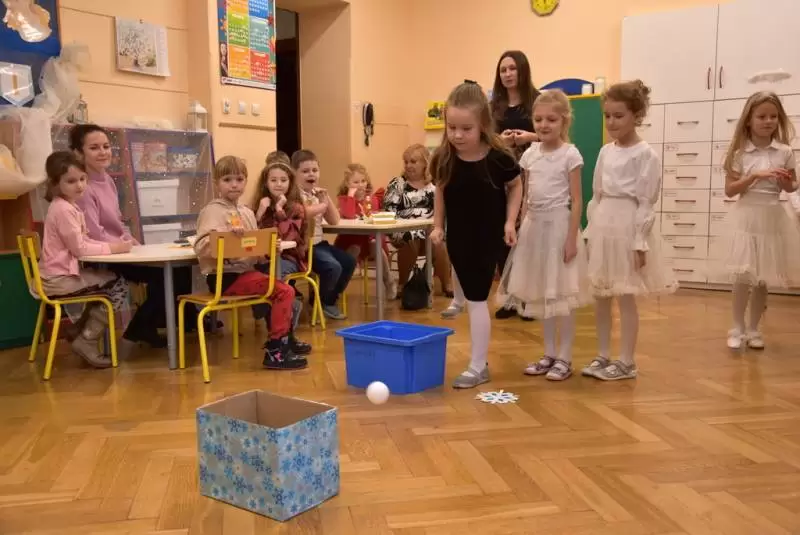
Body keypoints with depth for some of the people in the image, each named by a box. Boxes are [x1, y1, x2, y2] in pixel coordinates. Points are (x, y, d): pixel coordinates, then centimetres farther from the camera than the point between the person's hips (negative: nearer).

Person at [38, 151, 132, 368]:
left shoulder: (68, 206, 15)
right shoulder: (63, 209, -18)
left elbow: (83, 241, 14)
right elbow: (79, 248, -20)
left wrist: (112, 244, 1)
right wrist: (111, 248, -14)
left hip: (63, 273, 10)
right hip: (59, 278, -10)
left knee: (114, 283, 17)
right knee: (118, 286, -11)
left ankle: (82, 330, 23)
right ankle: (86, 341, -5)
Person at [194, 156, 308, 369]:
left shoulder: (246, 212, 15)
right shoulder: (212, 210, -11)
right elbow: (201, 247, -23)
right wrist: (226, 235, -36)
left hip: (245, 271, 9)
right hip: (225, 276, -9)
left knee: (283, 289, 21)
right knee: (284, 291, -17)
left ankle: (285, 338, 35)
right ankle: (275, 351, -12)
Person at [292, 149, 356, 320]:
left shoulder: (318, 193, 14)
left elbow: (334, 221, 11)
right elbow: (304, 213, -32)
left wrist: (327, 198, -1)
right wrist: (322, 205, -15)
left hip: (319, 242, 9)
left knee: (349, 262, 2)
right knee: (333, 267, -24)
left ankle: (330, 299, 17)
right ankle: (321, 303, 2)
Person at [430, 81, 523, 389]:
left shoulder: (498, 158, -17)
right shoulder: (443, 159, -10)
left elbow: (516, 186, 1)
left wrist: (510, 221, -7)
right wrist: (437, 225, 1)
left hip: (489, 238, -4)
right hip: (458, 238, 4)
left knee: (477, 300, -3)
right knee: (471, 299, 14)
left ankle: (478, 366, 6)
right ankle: (480, 360, 28)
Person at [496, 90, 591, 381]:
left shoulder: (570, 154, -8)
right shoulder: (530, 154, 8)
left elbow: (576, 200, -9)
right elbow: (527, 196, 12)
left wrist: (572, 238, -14)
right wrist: (519, 228, 8)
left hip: (558, 224, -6)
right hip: (534, 225, 6)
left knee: (561, 294, -1)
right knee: (540, 294, 10)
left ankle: (564, 357, 10)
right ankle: (549, 354, 21)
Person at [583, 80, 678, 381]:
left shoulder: (645, 155, -8)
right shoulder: (605, 152, 11)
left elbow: (646, 202, -11)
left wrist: (640, 243, -15)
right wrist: (590, 232, 11)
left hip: (627, 229, -7)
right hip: (602, 229, 7)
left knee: (626, 297, 0)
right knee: (600, 296, 11)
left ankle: (626, 362, 11)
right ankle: (602, 356, 22)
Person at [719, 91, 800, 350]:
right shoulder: (740, 152, -4)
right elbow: (729, 190, -6)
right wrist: (755, 176, -18)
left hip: (773, 218, 2)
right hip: (747, 218, -2)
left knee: (763, 279, 9)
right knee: (743, 277, -6)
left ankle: (753, 329, 23)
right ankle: (738, 329, 13)